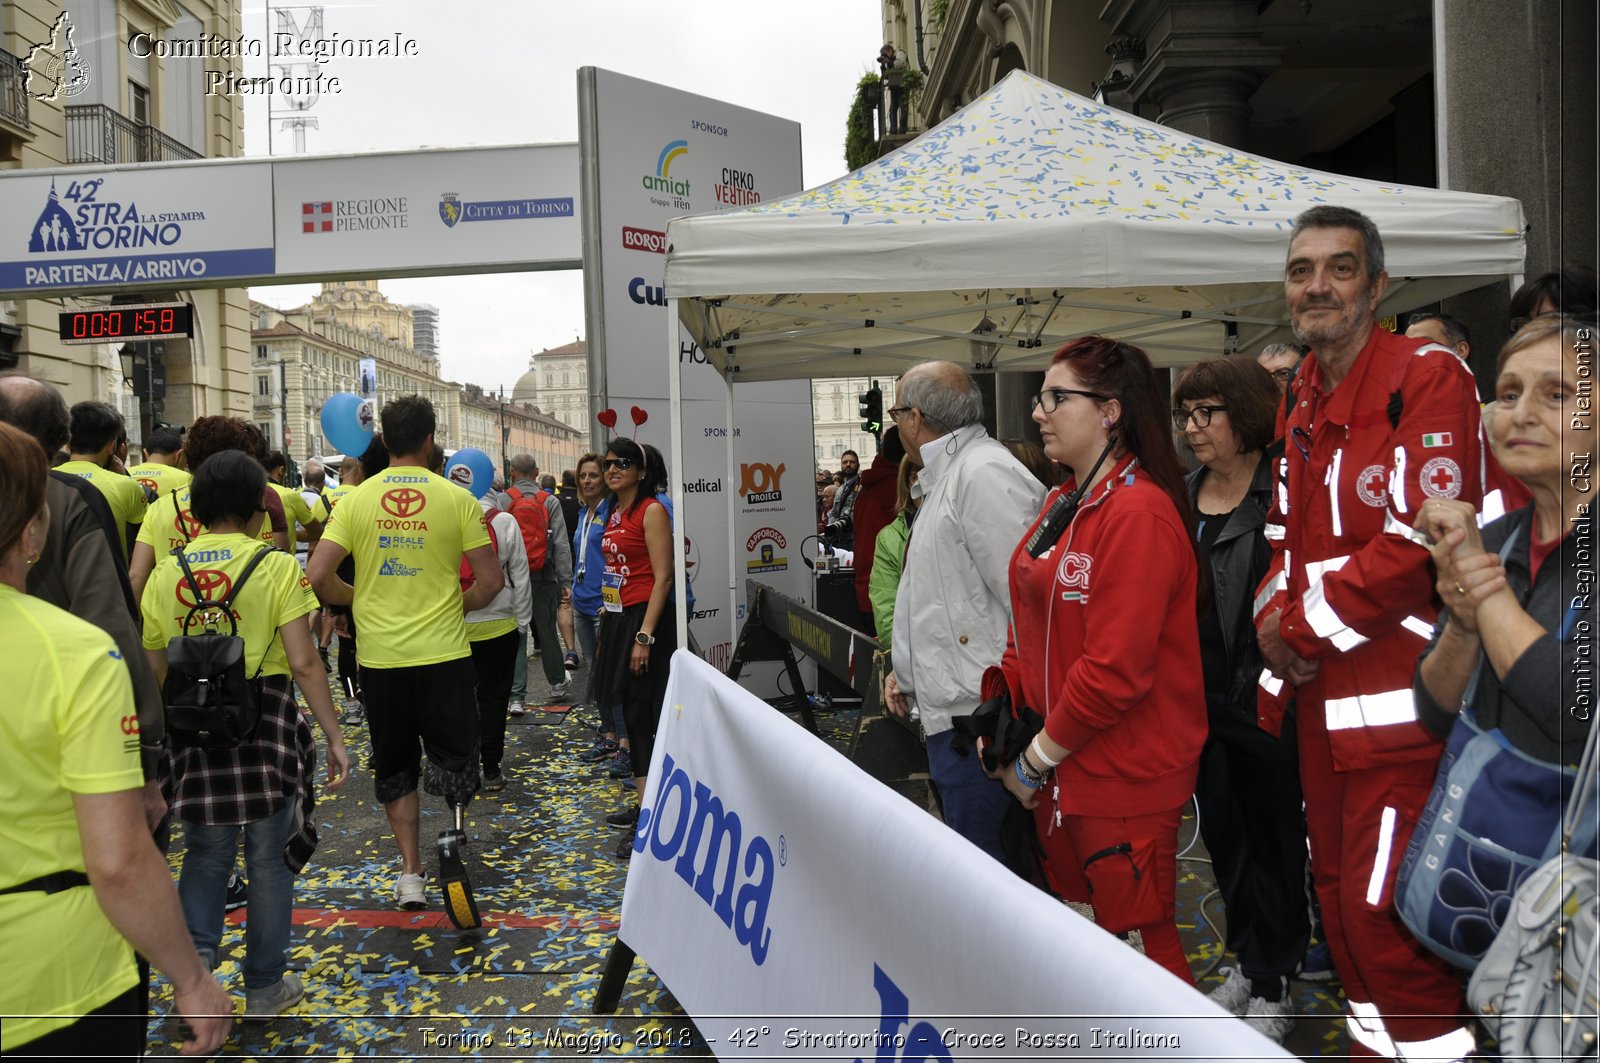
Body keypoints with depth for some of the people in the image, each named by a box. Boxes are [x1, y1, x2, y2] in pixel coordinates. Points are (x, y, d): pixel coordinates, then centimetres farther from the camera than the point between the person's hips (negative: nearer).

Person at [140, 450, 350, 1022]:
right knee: (269, 861, 11)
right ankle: (264, 987, 22)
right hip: (267, 725, -3)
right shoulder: (276, 567, -8)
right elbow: (303, 663, -13)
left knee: (205, 855, 22)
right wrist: (335, 736, -7)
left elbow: (155, 670, 8)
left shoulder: (165, 574, 3)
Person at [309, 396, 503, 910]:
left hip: (379, 656, 2)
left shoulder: (356, 500, -1)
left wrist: (358, 598, 13)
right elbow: (491, 581, -5)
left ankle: (410, 871, 17)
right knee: (452, 754, 10)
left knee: (395, 766, 16)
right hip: (444, 653, -2)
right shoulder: (456, 498, -5)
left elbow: (318, 577, -6)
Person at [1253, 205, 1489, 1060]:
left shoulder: (1428, 378, -11)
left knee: (1384, 908, -7)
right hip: (1320, 695, 8)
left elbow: (1423, 541, -19)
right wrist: (1275, 621, -1)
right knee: (1339, 890, 18)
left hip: (1399, 697, -8)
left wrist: (1305, 629, -12)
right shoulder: (1300, 397, 14)